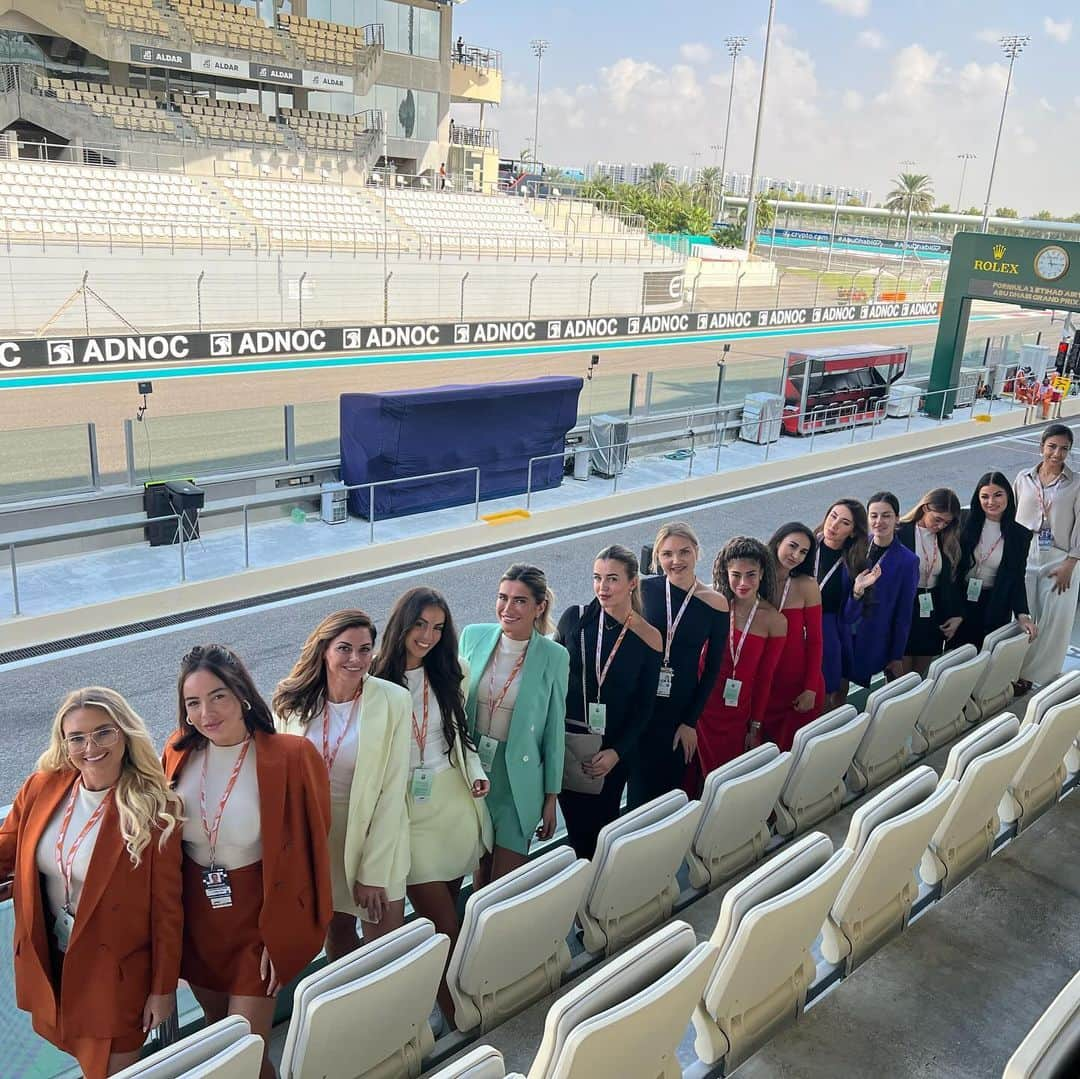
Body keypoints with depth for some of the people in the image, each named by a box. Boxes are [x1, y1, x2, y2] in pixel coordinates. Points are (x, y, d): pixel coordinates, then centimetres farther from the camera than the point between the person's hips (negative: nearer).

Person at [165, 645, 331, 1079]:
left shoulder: (290, 757, -19)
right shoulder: (180, 752, -6)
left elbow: (301, 852, -13)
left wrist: (279, 935, -11)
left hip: (257, 917, -4)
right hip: (195, 916, 4)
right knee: (217, 1029, 22)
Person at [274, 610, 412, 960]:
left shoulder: (394, 702, -16)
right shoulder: (292, 702, -8)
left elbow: (392, 790, -14)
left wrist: (373, 873, -14)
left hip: (375, 838, -2)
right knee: (336, 936, 20)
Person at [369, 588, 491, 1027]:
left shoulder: (448, 676, 6)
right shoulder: (375, 680, -10)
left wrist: (476, 775, 2)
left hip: (455, 803, 4)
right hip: (408, 812, -4)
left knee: (442, 917, 13)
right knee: (446, 929, -3)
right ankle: (457, 1022, 12)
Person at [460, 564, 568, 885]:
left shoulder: (554, 657, -11)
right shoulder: (473, 636, -4)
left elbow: (554, 730, -3)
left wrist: (551, 797, 1)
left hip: (517, 782, -2)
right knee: (479, 877, 17)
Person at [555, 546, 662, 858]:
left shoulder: (648, 638, -8)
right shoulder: (575, 618, -6)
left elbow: (645, 707, -1)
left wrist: (617, 752, -9)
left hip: (613, 747, -1)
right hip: (567, 740, 1)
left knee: (602, 826, 9)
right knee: (576, 826, 8)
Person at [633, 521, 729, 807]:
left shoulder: (715, 604, -5)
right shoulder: (645, 589, -5)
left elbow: (712, 668, 1)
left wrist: (691, 722, 1)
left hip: (680, 709, 0)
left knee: (668, 786, 9)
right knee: (639, 786, 4)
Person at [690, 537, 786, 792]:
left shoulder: (775, 621, -6)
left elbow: (764, 677, 2)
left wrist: (756, 727, 6)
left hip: (737, 717, 0)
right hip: (701, 708, 0)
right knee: (692, 776, 10)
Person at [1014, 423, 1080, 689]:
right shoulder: (1024, 478, 4)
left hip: (1058, 561, -1)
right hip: (1023, 558, 1)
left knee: (1053, 622, -1)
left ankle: (1032, 673, 13)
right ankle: (1015, 672, 13)